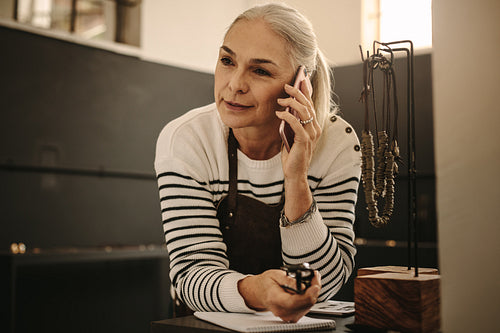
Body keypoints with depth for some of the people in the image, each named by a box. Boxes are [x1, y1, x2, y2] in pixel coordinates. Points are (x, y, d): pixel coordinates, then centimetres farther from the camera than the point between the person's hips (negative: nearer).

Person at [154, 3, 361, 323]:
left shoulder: (337, 143, -13)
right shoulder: (183, 141, -14)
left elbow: (325, 283, -15)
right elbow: (191, 271, -17)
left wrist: (296, 181, -28)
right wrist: (253, 291, -37)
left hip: (303, 323, 1)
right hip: (209, 324, 0)